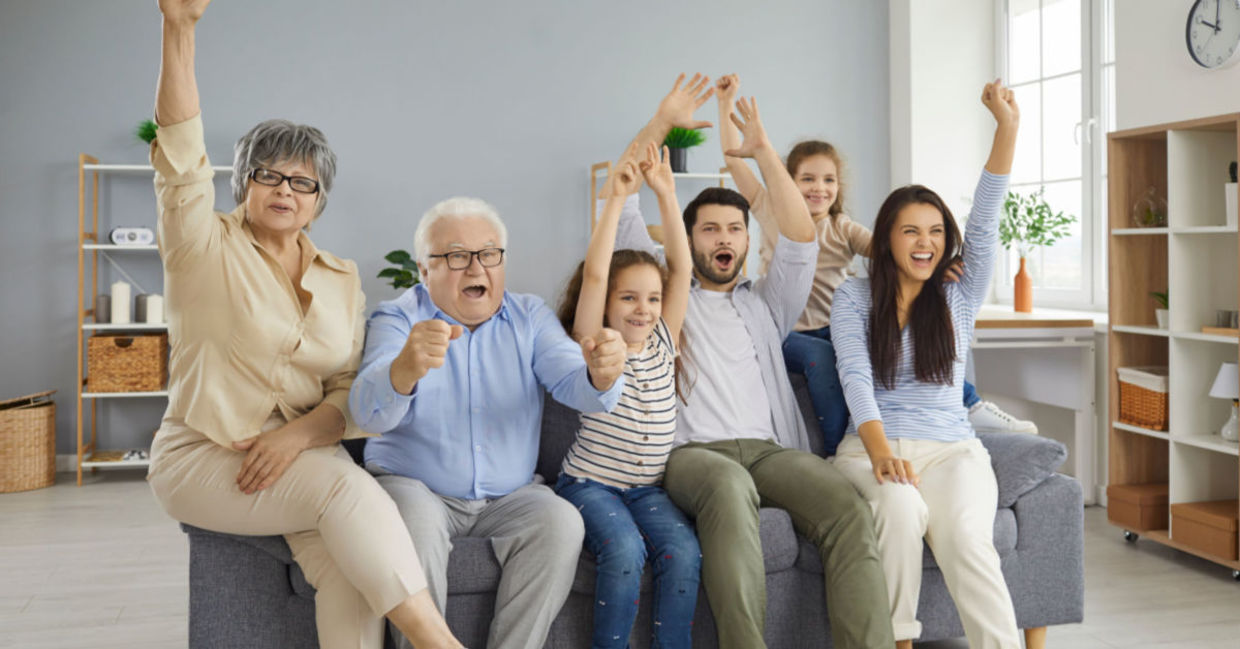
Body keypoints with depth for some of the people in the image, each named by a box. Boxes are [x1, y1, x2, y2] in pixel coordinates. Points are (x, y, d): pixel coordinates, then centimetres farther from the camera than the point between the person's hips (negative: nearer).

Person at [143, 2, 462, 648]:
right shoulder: (207, 250, 0)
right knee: (350, 490, -30)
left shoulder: (341, 279, 11)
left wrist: (298, 433, -16)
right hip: (204, 456, -3)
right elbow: (181, 157, -16)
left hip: (304, 453, 4)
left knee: (348, 559, -28)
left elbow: (350, 389, 6)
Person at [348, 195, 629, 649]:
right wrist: (405, 369, -47)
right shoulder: (397, 318, -5)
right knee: (417, 527, -32)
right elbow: (368, 412, -22)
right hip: (415, 486, -2)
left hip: (509, 495, 2)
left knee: (562, 522, -24)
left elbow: (573, 384, -12)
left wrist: (601, 375, -39)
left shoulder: (530, 317, 4)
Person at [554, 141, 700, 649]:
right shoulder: (594, 345, -2)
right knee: (624, 550, -30)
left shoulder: (662, 343, 8)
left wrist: (666, 193, -5)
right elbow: (594, 273, -16)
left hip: (648, 487, 4)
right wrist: (617, 198, -18)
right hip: (590, 482, -4)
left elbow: (682, 268, 0)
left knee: (683, 551, -24)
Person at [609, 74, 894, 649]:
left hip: (768, 450, 3)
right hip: (690, 451, -2)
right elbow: (621, 207, 17)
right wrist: (662, 123, 11)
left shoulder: (765, 303, 29)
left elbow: (801, 239, 12)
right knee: (729, 486, -40)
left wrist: (763, 151, 7)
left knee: (848, 507, -29)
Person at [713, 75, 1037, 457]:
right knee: (821, 355, -35)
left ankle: (969, 404, -9)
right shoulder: (774, 217, 3)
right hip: (784, 334, -2)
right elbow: (735, 160, -1)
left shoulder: (844, 230, 7)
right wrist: (726, 104, -5)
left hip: (834, 327, 3)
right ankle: (838, 450, -29)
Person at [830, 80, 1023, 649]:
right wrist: (880, 449, -24)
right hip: (875, 446, -1)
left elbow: (984, 224, 2)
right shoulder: (854, 297, 7)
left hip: (952, 447, 2)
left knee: (966, 536, -31)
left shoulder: (958, 298, 13)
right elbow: (855, 377, -6)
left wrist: (1007, 127, -7)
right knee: (901, 508, -35)